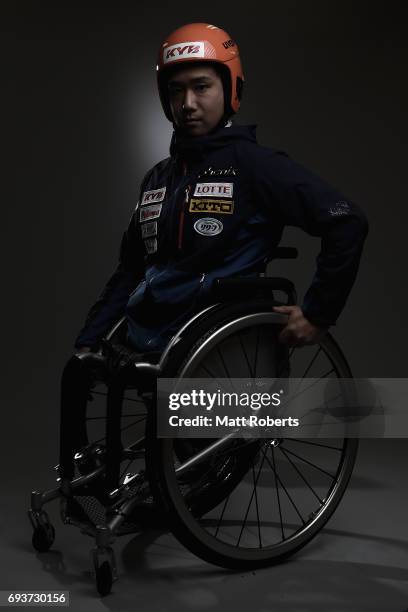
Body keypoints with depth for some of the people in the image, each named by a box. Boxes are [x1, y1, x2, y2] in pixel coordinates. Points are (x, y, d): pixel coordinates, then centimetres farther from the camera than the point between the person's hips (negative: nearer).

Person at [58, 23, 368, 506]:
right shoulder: (158, 178, 17)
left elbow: (347, 222, -11)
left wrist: (318, 313, -13)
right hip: (144, 339, 7)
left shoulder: (253, 165, -5)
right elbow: (130, 270, 20)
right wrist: (88, 340, 13)